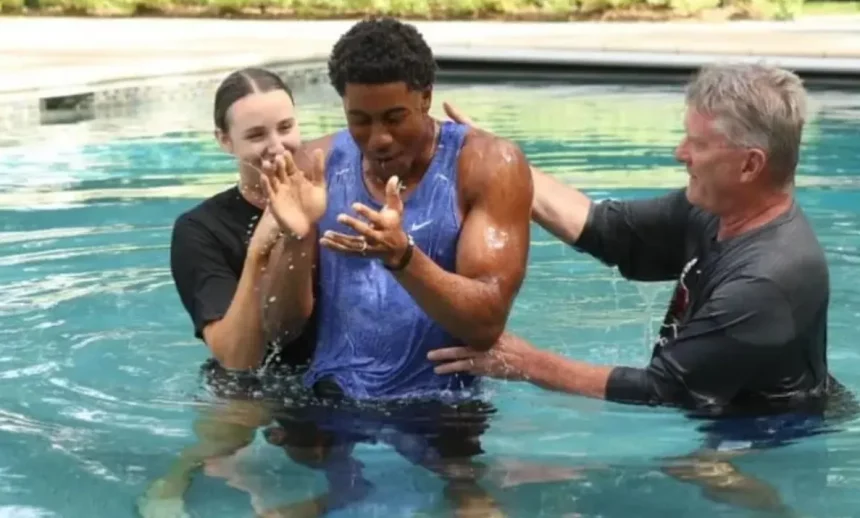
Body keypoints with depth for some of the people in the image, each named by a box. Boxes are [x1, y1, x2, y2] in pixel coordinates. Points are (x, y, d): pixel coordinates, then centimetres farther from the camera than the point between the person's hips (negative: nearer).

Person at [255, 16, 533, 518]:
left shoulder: (489, 165, -6)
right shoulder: (316, 166, 2)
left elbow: (488, 323, -14)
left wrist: (401, 255, -29)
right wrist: (294, 240, -17)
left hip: (442, 402, -2)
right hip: (331, 400, 2)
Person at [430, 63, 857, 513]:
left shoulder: (769, 281, -31)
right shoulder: (715, 212, -6)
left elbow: (662, 392, -26)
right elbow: (606, 228, 1)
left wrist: (528, 365, -20)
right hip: (722, 416, 8)